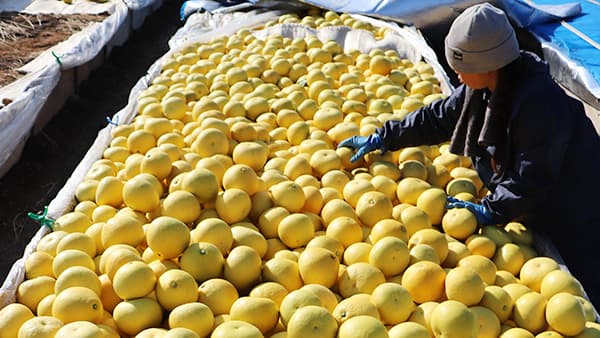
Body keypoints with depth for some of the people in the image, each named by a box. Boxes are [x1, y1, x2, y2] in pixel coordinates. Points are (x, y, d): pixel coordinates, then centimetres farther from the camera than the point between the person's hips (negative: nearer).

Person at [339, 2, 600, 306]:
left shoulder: (540, 102, -32)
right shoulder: (480, 88, -6)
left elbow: (531, 179, -28)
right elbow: (439, 117, 6)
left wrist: (489, 209, -23)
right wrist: (383, 138, 5)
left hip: (570, 218, -8)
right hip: (531, 209, 8)